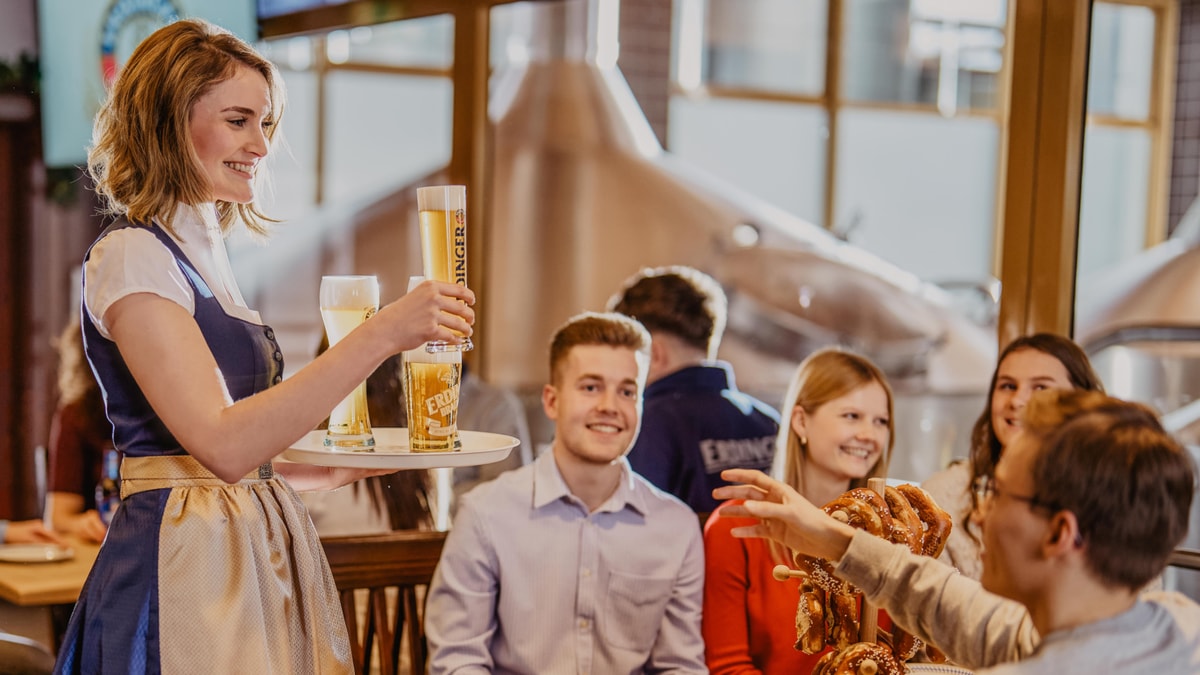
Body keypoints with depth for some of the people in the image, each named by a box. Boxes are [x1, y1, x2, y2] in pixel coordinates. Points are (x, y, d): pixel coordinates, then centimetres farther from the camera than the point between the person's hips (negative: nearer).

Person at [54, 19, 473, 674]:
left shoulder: (204, 253, 14)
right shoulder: (132, 256, -12)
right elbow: (222, 442, -23)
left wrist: (331, 467, 8)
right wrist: (381, 334, -26)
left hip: (256, 556, 9)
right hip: (184, 564, -8)